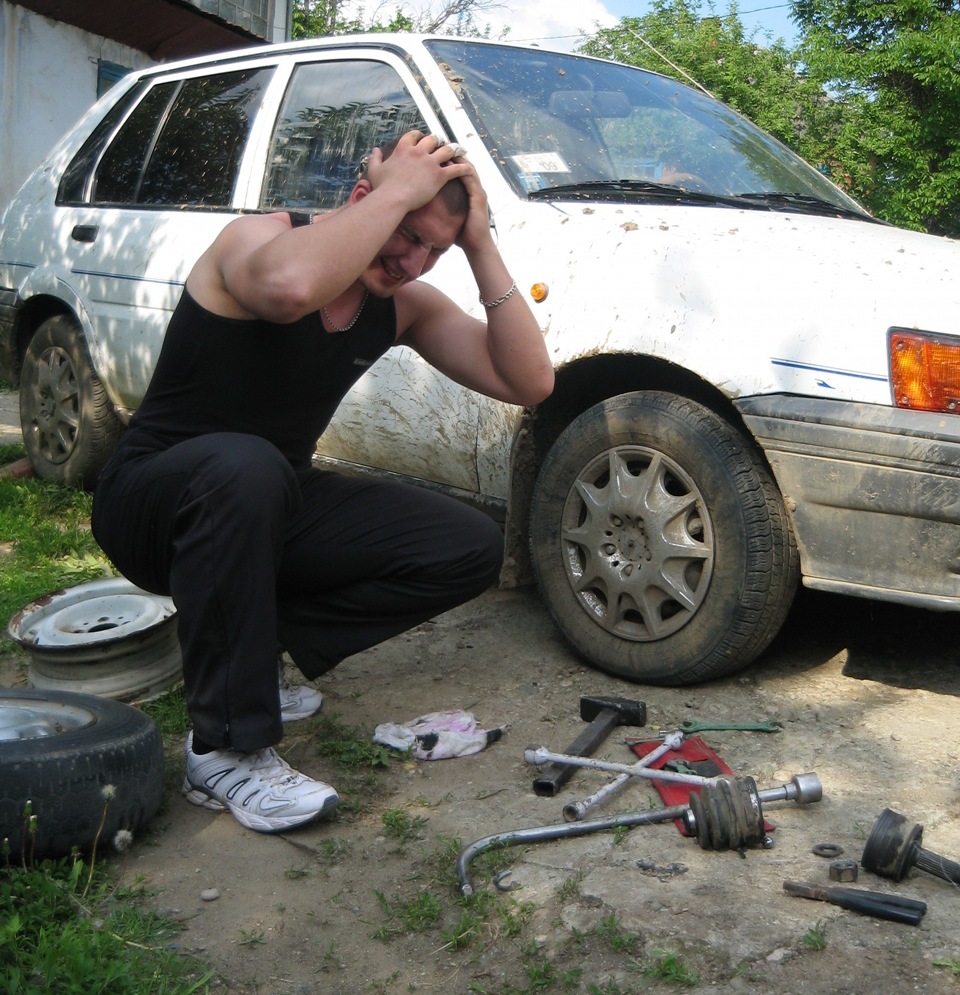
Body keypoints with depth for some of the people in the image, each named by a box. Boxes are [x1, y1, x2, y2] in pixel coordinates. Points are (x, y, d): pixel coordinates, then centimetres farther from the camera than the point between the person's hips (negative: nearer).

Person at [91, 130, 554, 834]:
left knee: (472, 549, -6)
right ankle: (227, 750, -27)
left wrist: (481, 245, -15)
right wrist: (397, 191, -32)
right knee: (243, 466, -42)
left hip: (269, 509, 6)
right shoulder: (258, 238, -19)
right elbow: (290, 287, -47)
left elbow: (530, 382, -10)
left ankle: (245, 651, 1)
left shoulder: (404, 305, -1)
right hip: (151, 504, -6)